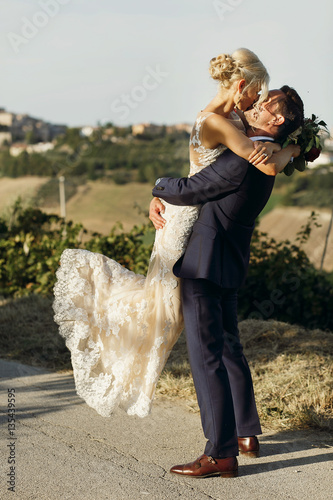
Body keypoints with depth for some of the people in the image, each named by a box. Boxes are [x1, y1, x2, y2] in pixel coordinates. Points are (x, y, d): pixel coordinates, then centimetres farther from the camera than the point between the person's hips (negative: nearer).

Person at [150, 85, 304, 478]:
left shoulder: (242, 162, -21)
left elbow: (188, 191, -15)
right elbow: (202, 180, 19)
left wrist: (159, 186, 7)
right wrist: (159, 200, 7)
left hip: (204, 263, -10)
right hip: (229, 266, 10)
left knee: (206, 353, -8)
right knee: (228, 346, 19)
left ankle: (221, 453, -6)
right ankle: (246, 433, 30)